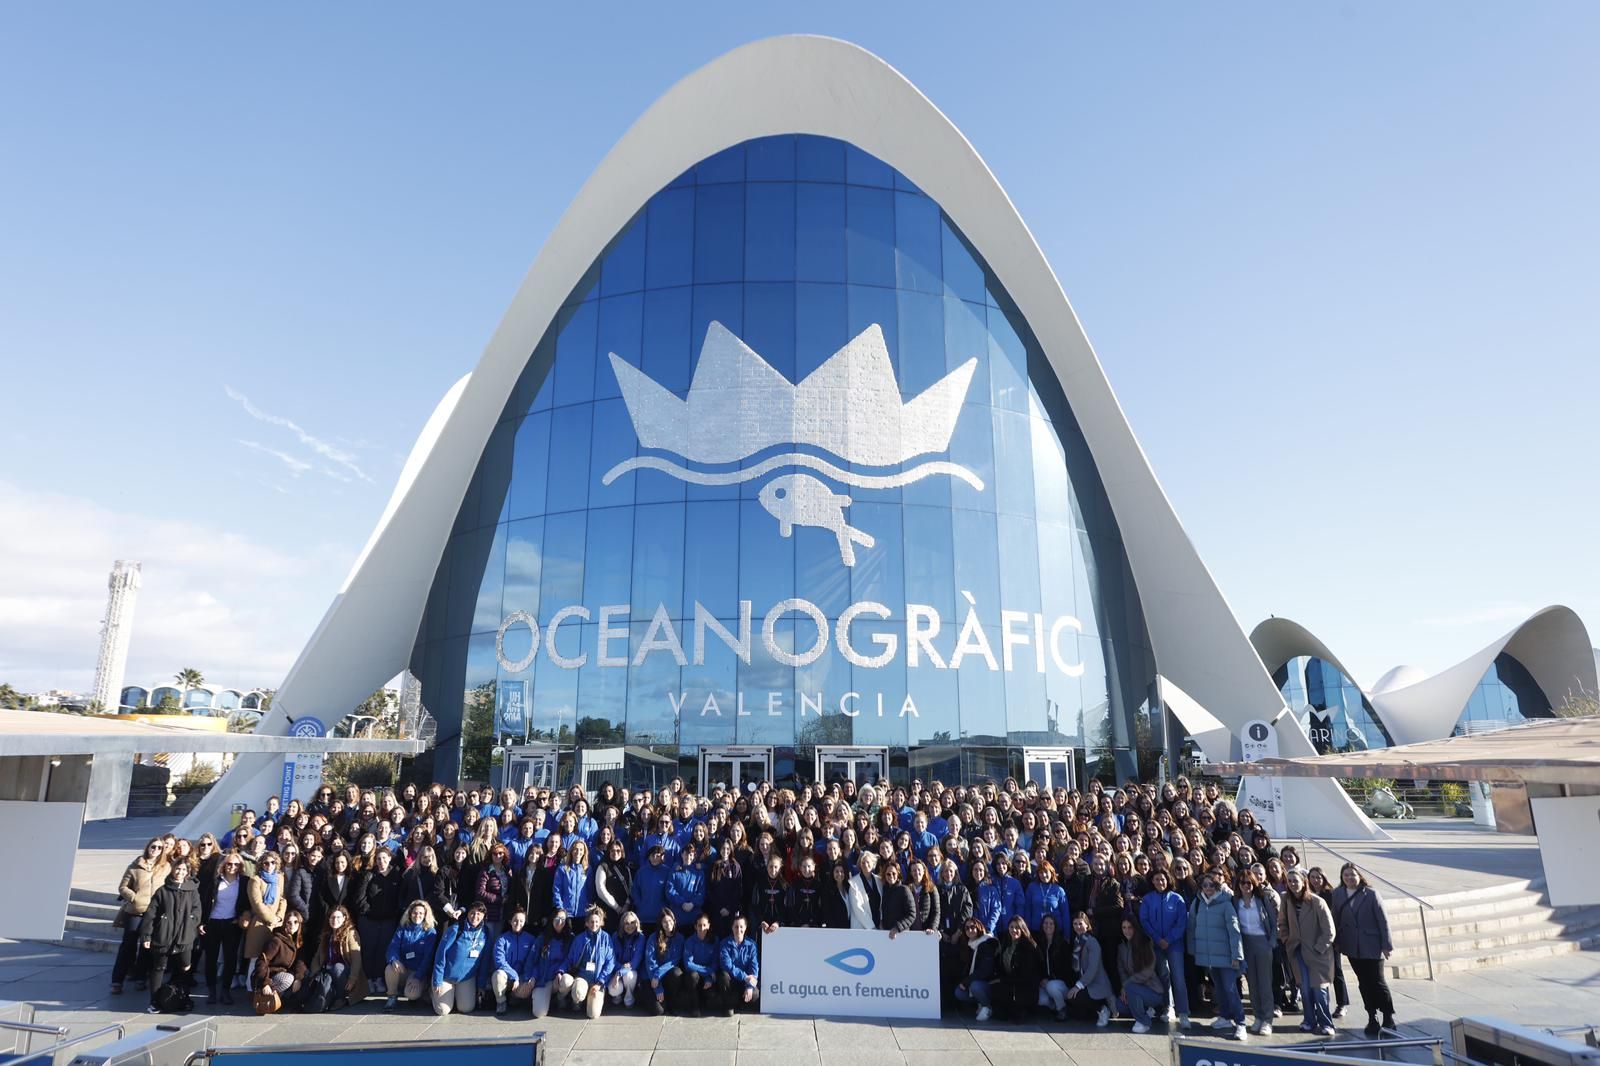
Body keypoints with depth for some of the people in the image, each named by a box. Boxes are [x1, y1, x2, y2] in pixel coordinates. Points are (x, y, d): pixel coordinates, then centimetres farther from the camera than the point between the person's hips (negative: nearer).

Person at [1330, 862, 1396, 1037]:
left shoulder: (1371, 894, -9)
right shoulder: (1337, 894, 1)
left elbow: (1383, 919, -7)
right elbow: (1336, 919, 6)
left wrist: (1386, 944, -9)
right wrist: (1337, 944, 6)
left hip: (1372, 946, -3)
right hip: (1352, 948, 3)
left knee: (1378, 982, -2)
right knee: (1364, 983, 10)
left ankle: (1388, 1018, 12)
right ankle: (1372, 1019, 19)